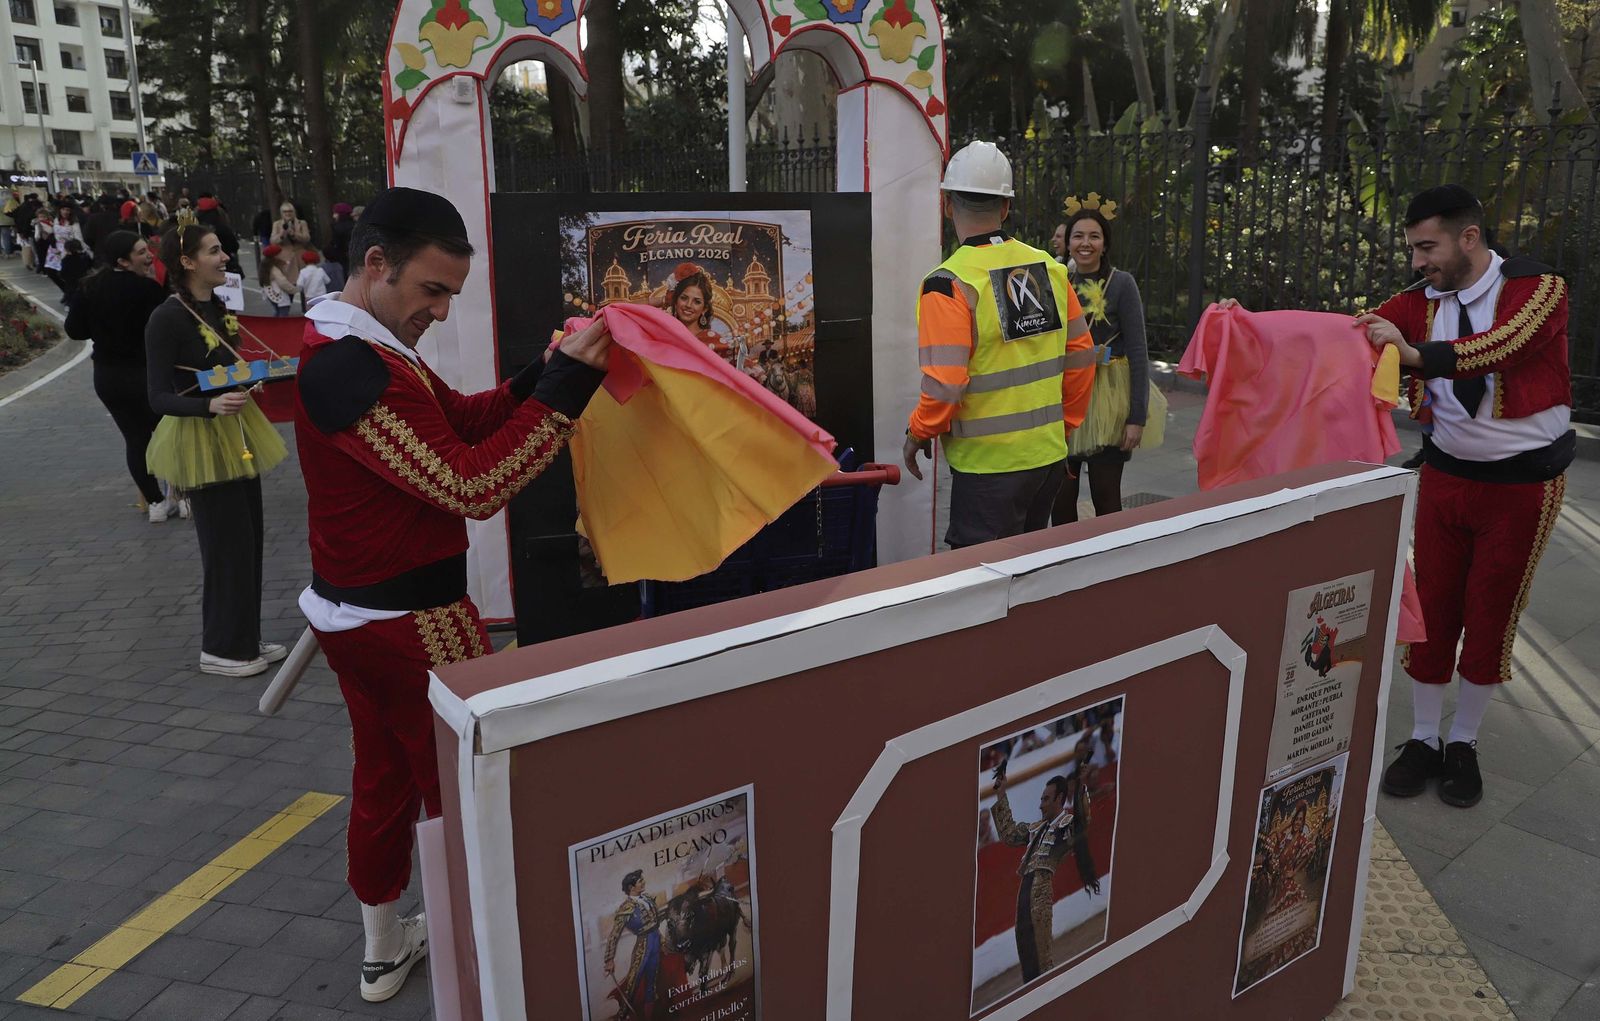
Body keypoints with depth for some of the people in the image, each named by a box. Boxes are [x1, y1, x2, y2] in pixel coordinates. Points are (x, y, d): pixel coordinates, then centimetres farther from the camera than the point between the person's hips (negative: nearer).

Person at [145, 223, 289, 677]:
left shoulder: (217, 308, 8)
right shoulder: (166, 318, -16)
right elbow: (160, 397, -19)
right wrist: (211, 405, -34)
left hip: (236, 434, 8)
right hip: (201, 440, -8)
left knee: (250, 539, 12)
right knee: (226, 544, -2)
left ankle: (245, 639, 25)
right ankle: (220, 648, 13)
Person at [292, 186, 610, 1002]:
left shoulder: (363, 345, 9)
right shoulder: (352, 369, -25)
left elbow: (462, 419, 8)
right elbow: (471, 485, -29)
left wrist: (547, 373, -7)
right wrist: (566, 387, -28)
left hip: (358, 613, 10)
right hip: (410, 622, -10)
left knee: (385, 779, 21)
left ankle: (385, 947, 37)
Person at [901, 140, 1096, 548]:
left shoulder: (949, 284, -16)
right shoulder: (1050, 268, 4)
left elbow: (944, 385, -21)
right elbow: (1081, 355, 9)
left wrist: (918, 433, -3)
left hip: (989, 468, -7)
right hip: (1050, 455, 7)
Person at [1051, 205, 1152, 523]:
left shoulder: (1121, 283, -5)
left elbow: (1138, 352, -8)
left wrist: (1138, 417, -13)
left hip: (1107, 398, -3)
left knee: (1105, 495, 0)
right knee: (1061, 496, 6)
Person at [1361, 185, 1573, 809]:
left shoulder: (1538, 289, -15)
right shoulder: (1422, 302, -1)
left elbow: (1500, 347, -34)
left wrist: (1417, 354, -50)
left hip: (1523, 481, -3)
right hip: (1446, 472, 4)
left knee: (1492, 616, 7)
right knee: (1432, 608, 6)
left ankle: (1464, 743, 24)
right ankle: (1423, 739, 20)